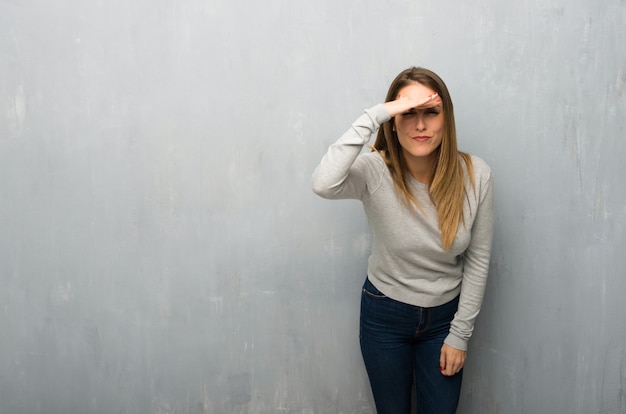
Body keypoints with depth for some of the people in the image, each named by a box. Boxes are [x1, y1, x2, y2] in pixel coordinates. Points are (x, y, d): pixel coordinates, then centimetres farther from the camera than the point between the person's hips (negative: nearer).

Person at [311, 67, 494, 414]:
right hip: (384, 314, -1)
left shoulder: (475, 175, -16)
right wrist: (374, 115, -42)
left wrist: (460, 334, -4)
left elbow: (478, 259, -7)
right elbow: (323, 184, -46)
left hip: (445, 315, 2)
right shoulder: (375, 172, -22)